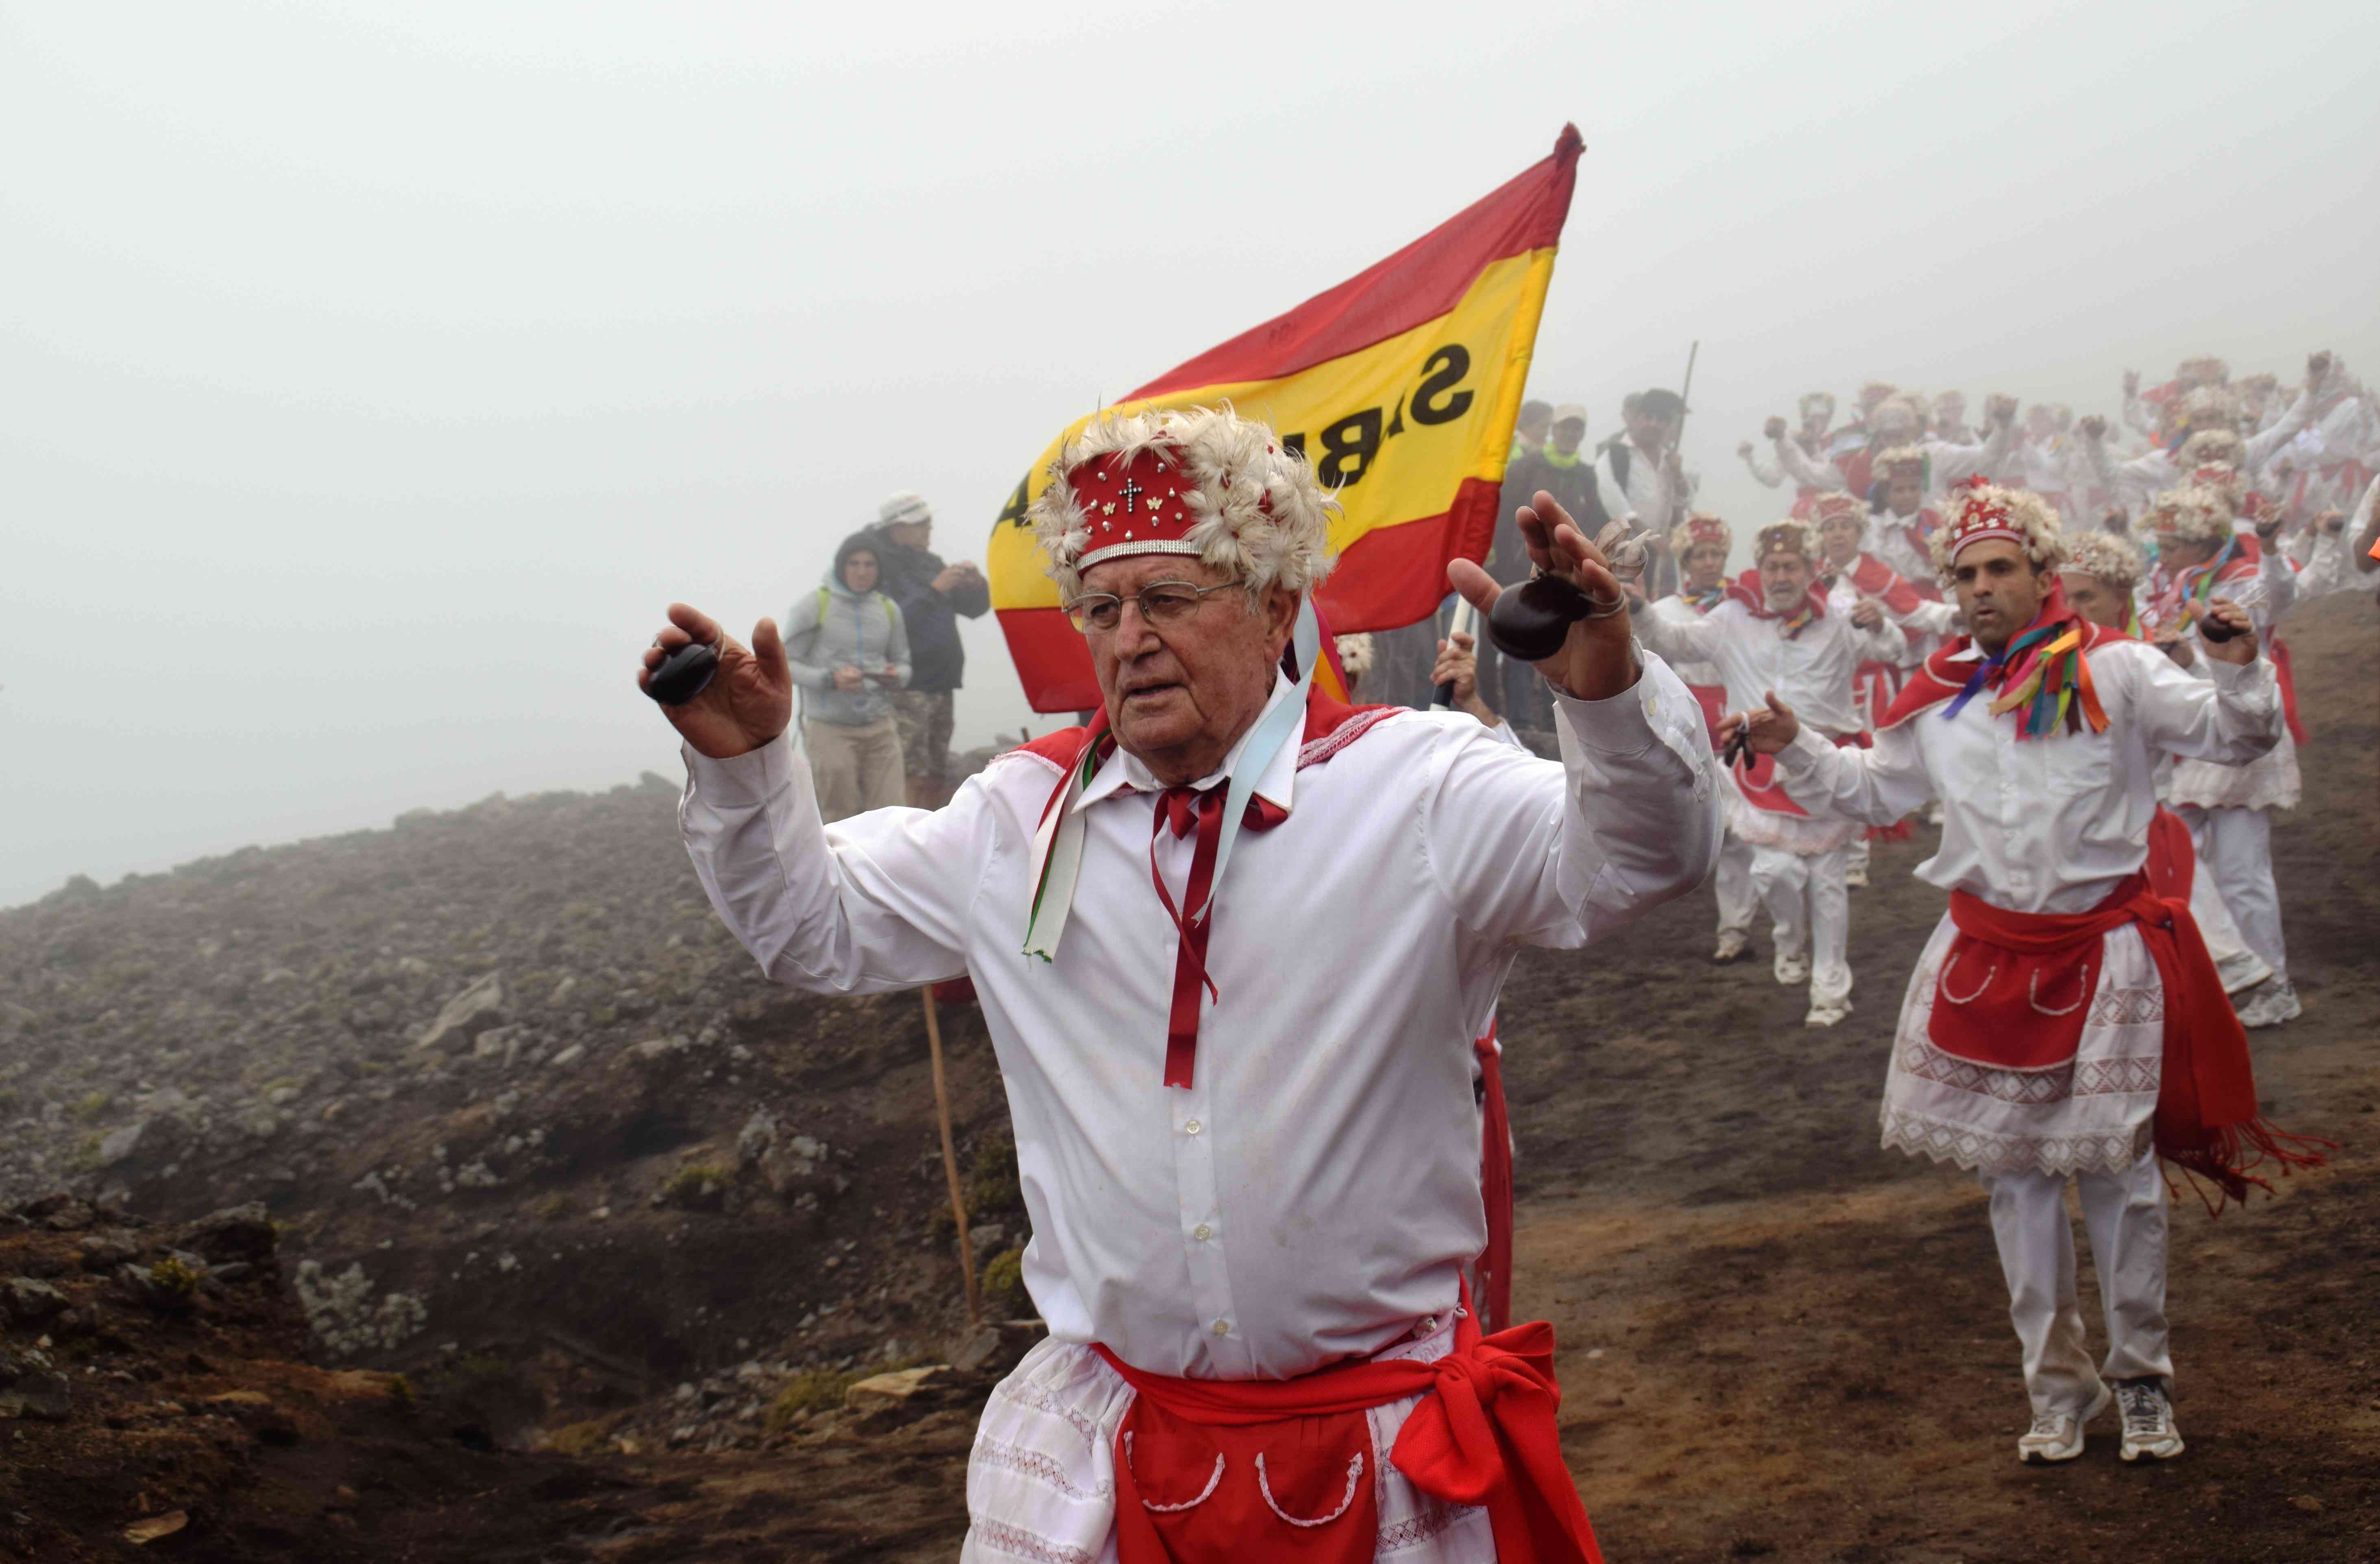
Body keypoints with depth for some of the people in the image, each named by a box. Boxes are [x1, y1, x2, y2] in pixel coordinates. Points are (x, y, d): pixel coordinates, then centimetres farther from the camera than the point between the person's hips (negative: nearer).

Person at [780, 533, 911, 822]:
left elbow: (903, 662, 16)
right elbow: (787, 663, -4)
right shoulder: (814, 606, -4)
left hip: (879, 727, 4)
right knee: (841, 815, -1)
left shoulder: (888, 609, 9)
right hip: (830, 729, -3)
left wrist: (897, 676, -9)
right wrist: (830, 680, -20)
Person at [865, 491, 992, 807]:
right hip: (906, 689, -8)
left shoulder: (930, 563, 17)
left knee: (936, 779, 9)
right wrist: (934, 590, -22)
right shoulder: (880, 566, -8)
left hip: (941, 686, 8)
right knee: (911, 779, -14)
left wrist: (976, 584, 0)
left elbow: (973, 608, 20)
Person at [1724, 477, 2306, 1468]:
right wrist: (1793, 748, 10)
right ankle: (2058, 1384, 22)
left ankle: (2142, 1378, 21)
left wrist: (2240, 669, -24)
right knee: (2013, 1171, 8)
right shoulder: (1940, 698, 8)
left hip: (2102, 952, -3)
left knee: (2115, 1166, 3)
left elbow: (2234, 735, -5)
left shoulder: (2113, 671, -4)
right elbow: (1874, 790, 21)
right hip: (1987, 953, 4)